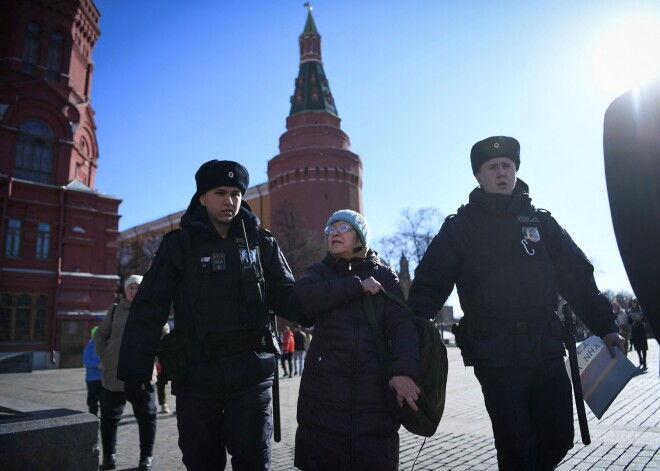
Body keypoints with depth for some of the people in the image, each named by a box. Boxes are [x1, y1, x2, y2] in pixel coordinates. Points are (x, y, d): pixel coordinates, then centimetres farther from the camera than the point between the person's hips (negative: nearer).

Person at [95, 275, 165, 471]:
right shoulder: (115, 310, 3)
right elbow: (100, 335, 10)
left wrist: (151, 359, -2)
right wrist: (104, 358, 0)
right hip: (113, 375, 2)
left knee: (146, 417, 4)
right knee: (109, 417, 11)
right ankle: (109, 455, 28)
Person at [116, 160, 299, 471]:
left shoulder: (261, 243, 5)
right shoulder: (179, 244, 1)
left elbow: (286, 297, 1)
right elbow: (149, 309, -2)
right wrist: (134, 369, -8)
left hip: (251, 377, 0)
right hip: (196, 379, 0)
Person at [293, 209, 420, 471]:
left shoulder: (384, 276, 9)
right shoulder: (320, 272, 11)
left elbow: (402, 324, -4)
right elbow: (300, 298, -11)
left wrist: (404, 370, -22)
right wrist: (356, 286, -13)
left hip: (374, 389, 0)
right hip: (325, 392, 1)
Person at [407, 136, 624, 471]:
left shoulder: (541, 222, 12)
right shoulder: (461, 227, 1)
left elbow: (578, 278, 13)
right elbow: (430, 283, -4)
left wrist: (604, 326, 7)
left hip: (546, 352, 4)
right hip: (496, 358, -4)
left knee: (558, 439, 12)